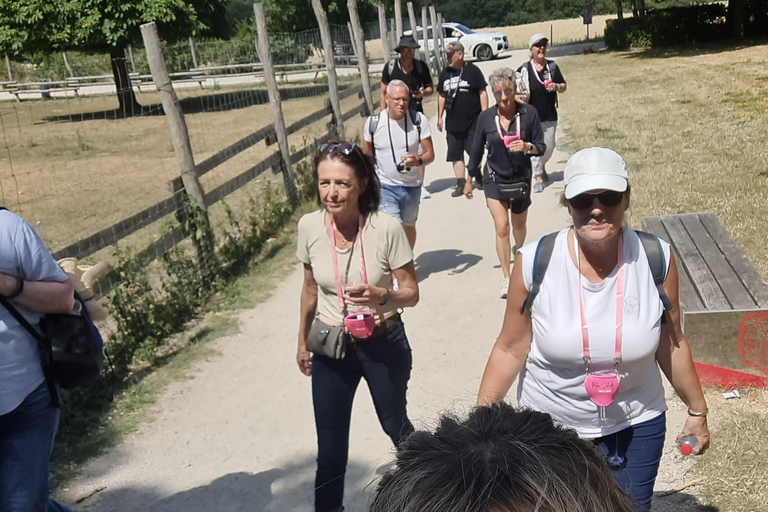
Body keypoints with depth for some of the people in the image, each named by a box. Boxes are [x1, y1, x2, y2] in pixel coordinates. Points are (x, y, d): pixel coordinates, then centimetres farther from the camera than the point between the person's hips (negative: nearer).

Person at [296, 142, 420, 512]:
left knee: (395, 425, 25)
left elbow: (411, 293, -13)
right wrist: (303, 341, 13)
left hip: (383, 345, -1)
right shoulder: (309, 226, -13)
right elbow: (310, 289, 4)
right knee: (330, 452, 5)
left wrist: (381, 295, -35)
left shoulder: (387, 228, -22)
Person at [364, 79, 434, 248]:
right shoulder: (373, 122, -11)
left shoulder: (419, 120, -11)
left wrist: (418, 161, -31)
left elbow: (430, 153, -8)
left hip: (412, 185, 2)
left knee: (409, 226, 22)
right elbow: (367, 157, 3)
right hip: (385, 186, -2)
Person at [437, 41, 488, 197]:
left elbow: (482, 93, -6)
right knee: (455, 154, 5)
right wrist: (440, 117, 12)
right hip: (452, 122, 5)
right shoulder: (445, 73, 8)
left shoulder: (472, 70, -6)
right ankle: (461, 183, 12)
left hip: (472, 121, -5)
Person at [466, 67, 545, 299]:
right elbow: (477, 150, 4)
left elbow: (541, 147, -5)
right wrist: (469, 180, 11)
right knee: (501, 227, -12)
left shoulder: (529, 113, -11)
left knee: (519, 225, 18)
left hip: (521, 178, 1)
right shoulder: (485, 117, -9)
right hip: (494, 178, -1)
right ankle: (507, 278, -3)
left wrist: (527, 147, -28)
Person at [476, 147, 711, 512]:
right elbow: (510, 350, -9)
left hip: (636, 427, 1)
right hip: (548, 428, -1)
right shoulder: (535, 263, -19)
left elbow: (670, 345, 0)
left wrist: (697, 410, 10)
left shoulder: (656, 259, -14)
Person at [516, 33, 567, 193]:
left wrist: (556, 86, -10)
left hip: (550, 115, 3)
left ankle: (542, 166, 40)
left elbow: (564, 87, 11)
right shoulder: (524, 69, -4)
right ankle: (538, 177, 5)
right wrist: (518, 97, -18)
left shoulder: (552, 66, 5)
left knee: (549, 147, 11)